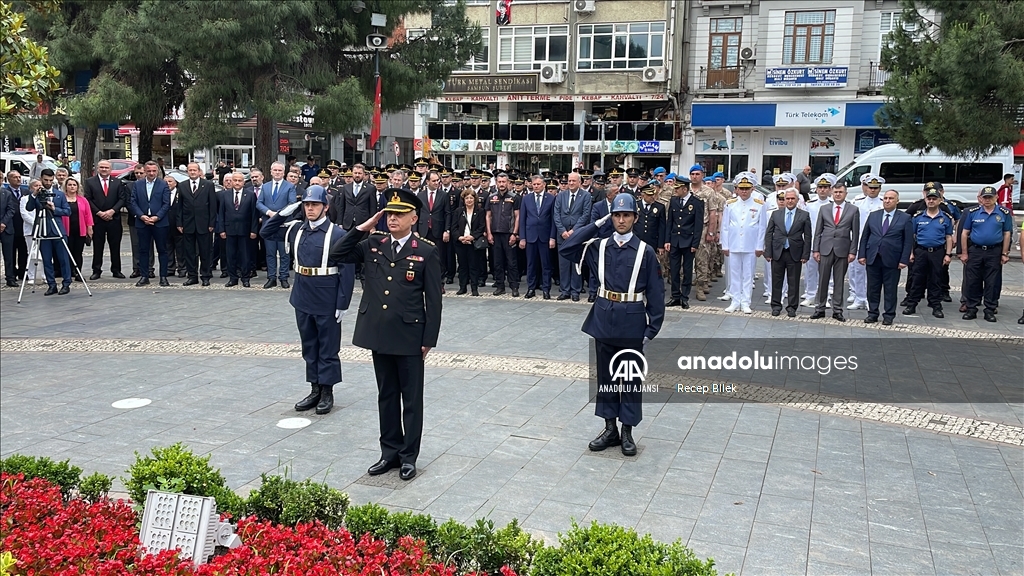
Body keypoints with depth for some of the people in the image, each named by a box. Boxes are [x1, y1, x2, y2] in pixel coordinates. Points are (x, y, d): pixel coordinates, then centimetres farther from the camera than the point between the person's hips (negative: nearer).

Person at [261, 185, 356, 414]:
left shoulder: (337, 234, -11)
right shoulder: (296, 229, 6)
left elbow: (347, 272, -12)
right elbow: (265, 232, 14)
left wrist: (342, 304, -15)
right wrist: (283, 213, -1)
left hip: (327, 302, -6)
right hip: (303, 298, 6)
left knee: (328, 348, 6)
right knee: (309, 346, 14)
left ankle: (327, 392, 17)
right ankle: (315, 390, 26)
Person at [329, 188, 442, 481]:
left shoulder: (426, 252, -6)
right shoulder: (373, 244, 6)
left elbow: (433, 300, -5)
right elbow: (337, 254, 3)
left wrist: (429, 340, -8)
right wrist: (362, 228, -3)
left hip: (410, 336, -4)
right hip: (379, 334, 4)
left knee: (411, 398, 7)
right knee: (386, 396, 15)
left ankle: (409, 456, 19)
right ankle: (390, 451, 27)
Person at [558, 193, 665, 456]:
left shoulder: (645, 251, -6)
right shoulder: (599, 246, 2)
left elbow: (656, 292, -4)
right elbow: (565, 250, -8)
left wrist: (652, 328, -8)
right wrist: (596, 224, -7)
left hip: (632, 322, -3)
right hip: (604, 319, 3)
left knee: (630, 377, 8)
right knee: (605, 375, 11)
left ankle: (627, 431, 20)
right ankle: (610, 429, 24)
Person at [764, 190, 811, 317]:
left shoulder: (804, 215, 3)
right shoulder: (775, 214, 7)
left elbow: (807, 237, 1)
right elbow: (768, 234, 5)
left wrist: (805, 255, -5)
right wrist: (768, 252, -2)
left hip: (795, 254, -1)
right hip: (777, 253, 1)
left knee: (793, 282, 4)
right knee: (776, 281, 7)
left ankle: (792, 307, 14)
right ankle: (776, 306, 17)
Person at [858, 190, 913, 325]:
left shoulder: (905, 218, 1)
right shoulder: (873, 216, 9)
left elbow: (908, 241, -2)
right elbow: (864, 237, 9)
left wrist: (904, 260, -9)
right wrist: (862, 255, 1)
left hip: (892, 260, -3)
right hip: (872, 258, 3)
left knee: (890, 289, 4)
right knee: (873, 288, 8)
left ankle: (889, 316, 13)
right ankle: (872, 314, 18)